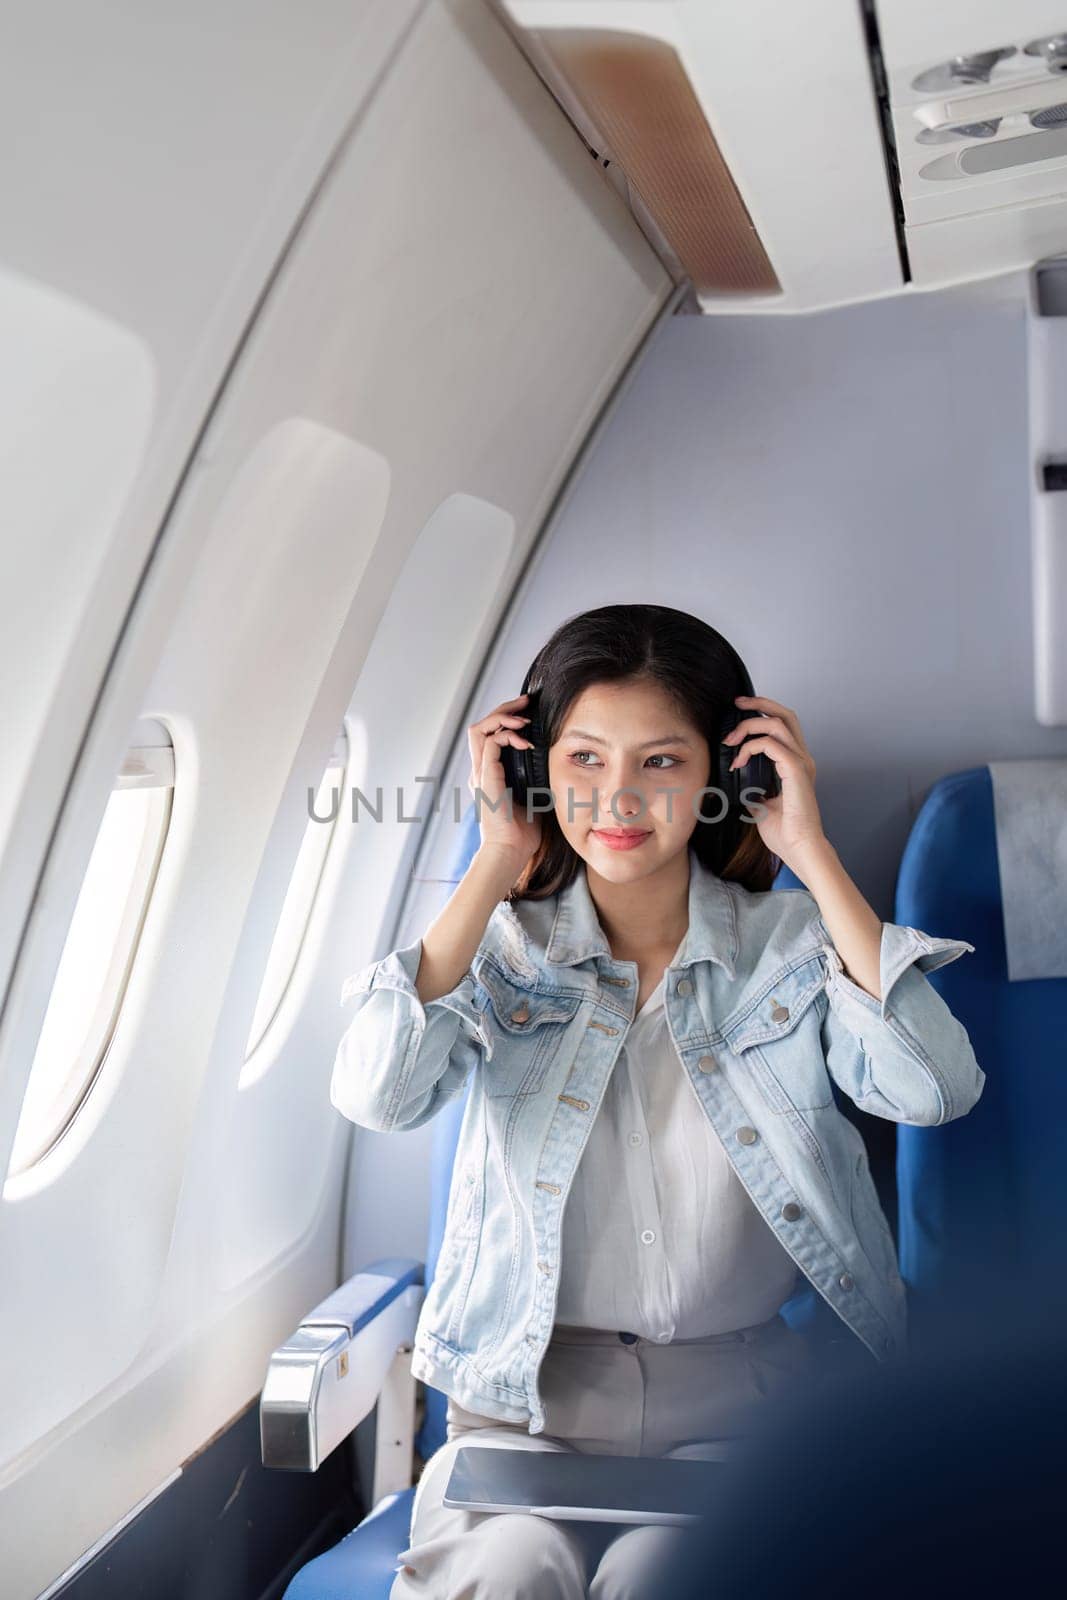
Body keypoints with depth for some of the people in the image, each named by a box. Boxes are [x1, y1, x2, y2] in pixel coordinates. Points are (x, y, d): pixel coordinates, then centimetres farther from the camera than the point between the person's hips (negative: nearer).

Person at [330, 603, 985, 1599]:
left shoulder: (792, 943, -1)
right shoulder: (506, 947, 0)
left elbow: (933, 1089, -18)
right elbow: (376, 1095, -17)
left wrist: (811, 854, -14)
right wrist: (496, 862, -14)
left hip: (742, 1406, 0)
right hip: (526, 1401, 1)